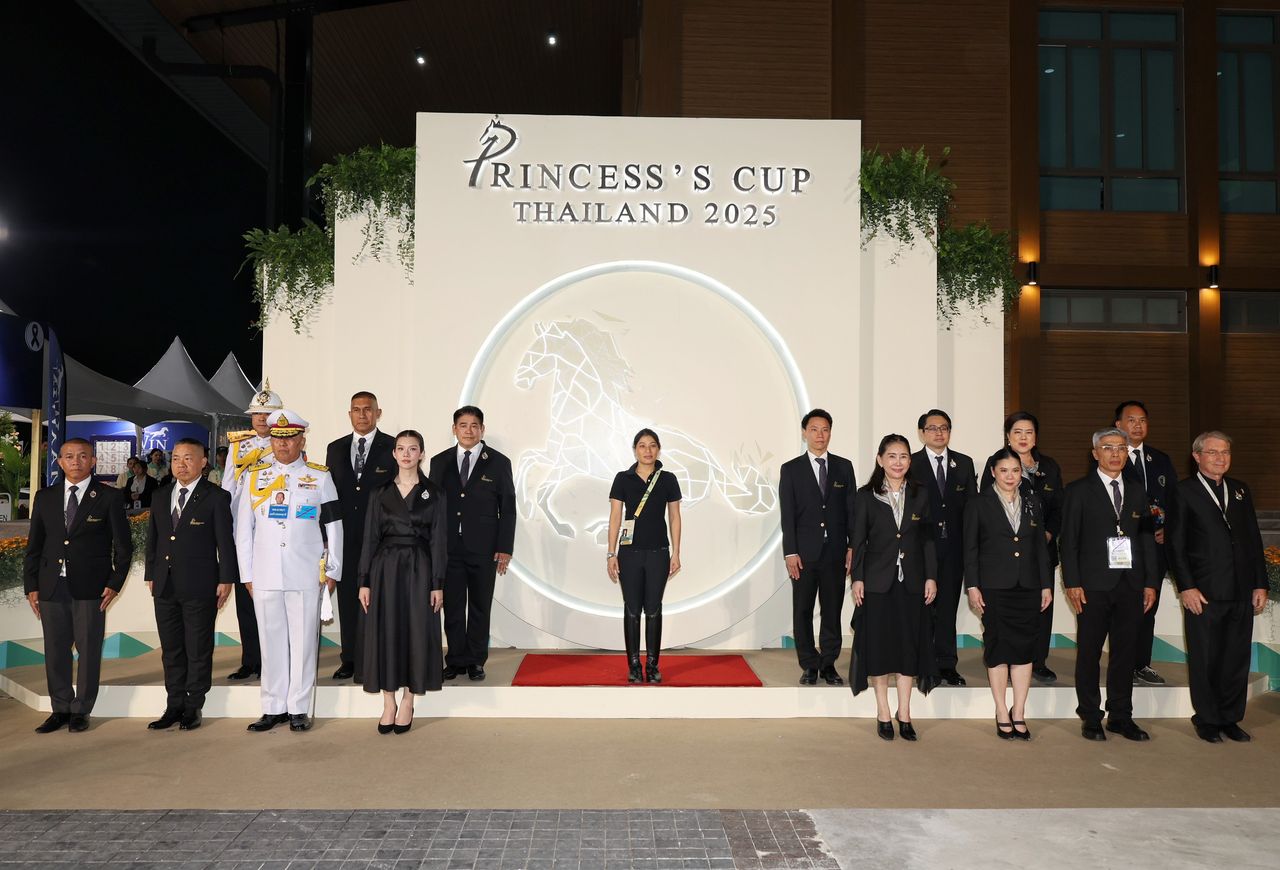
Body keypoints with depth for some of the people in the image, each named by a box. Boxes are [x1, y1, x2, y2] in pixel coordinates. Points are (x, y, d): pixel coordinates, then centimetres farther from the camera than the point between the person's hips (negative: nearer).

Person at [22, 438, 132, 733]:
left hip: (90, 587, -3)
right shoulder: (45, 497, 10)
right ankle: (60, 709, 21)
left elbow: (123, 545, 1)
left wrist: (115, 584, -6)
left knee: (89, 649, 2)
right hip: (52, 586, 3)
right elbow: (34, 545, 12)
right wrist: (31, 586, 5)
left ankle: (81, 710, 14)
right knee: (55, 650, 8)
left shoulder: (109, 497, 0)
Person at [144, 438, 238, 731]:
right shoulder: (161, 496, 13)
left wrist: (226, 579, -9)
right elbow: (153, 539, 18)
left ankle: (193, 708, 11)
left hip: (199, 586, -5)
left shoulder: (216, 497, -4)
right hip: (165, 586, 6)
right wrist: (151, 575, 13)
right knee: (171, 650, 11)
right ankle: (174, 706, 19)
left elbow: (225, 541, -6)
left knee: (198, 650, 2)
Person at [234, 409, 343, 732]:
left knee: (304, 641, 1)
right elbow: (243, 529, 11)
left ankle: (299, 709, 9)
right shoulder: (254, 477, 10)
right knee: (271, 641, 6)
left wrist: (332, 570, 2)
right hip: (265, 575, 2)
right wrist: (246, 574, 6)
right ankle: (274, 708, 15)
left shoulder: (320, 477, 5)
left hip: (306, 575, -2)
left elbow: (334, 527, 6)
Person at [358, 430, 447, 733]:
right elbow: (370, 538, 5)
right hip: (385, 569, 1)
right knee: (385, 632, 2)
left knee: (416, 633, 1)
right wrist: (364, 581, -1)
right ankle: (389, 703, 14)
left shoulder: (434, 494, 2)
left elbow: (439, 541, 0)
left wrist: (438, 584, -6)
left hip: (418, 570, -1)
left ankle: (408, 701, 15)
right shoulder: (380, 493, 6)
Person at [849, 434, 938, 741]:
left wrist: (931, 577, 0)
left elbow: (928, 539, 6)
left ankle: (904, 713, 19)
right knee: (878, 646, 4)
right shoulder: (866, 496, -2)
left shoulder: (920, 495, 4)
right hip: (877, 581, -2)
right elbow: (858, 541, -2)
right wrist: (857, 579, -7)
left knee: (910, 646, 7)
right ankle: (883, 714, 17)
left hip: (911, 582, 2)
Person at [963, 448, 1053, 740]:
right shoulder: (978, 505, 0)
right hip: (994, 587, -3)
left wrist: (1046, 584, 9)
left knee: (1025, 647, 3)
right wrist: (972, 586, -6)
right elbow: (970, 549, 0)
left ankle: (1019, 713, 12)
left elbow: (1041, 546, 13)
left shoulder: (1032, 503, 11)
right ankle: (1002, 714, 10)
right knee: (998, 647, 1)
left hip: (1027, 587, 3)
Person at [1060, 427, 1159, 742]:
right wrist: (1072, 583, -10)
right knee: (1089, 654, 2)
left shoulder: (1136, 492, 14)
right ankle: (1090, 719, 12)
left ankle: (1120, 717, 19)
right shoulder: (1078, 491, 0)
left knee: (1124, 653, 9)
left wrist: (1150, 582, 6)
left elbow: (1147, 539, 13)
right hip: (1093, 586, -4)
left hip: (1130, 584, 4)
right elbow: (1068, 540, -3)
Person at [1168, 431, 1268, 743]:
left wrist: (1260, 584, 8)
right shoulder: (1184, 492, -2)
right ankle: (1207, 719, 18)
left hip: (1242, 593, 4)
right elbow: (1176, 545, -5)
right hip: (1204, 594, -4)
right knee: (1205, 660, 5)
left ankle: (1230, 718, 23)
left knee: (1237, 659, 10)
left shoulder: (1240, 490, 13)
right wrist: (1186, 587, -11)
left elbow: (1254, 539, 13)